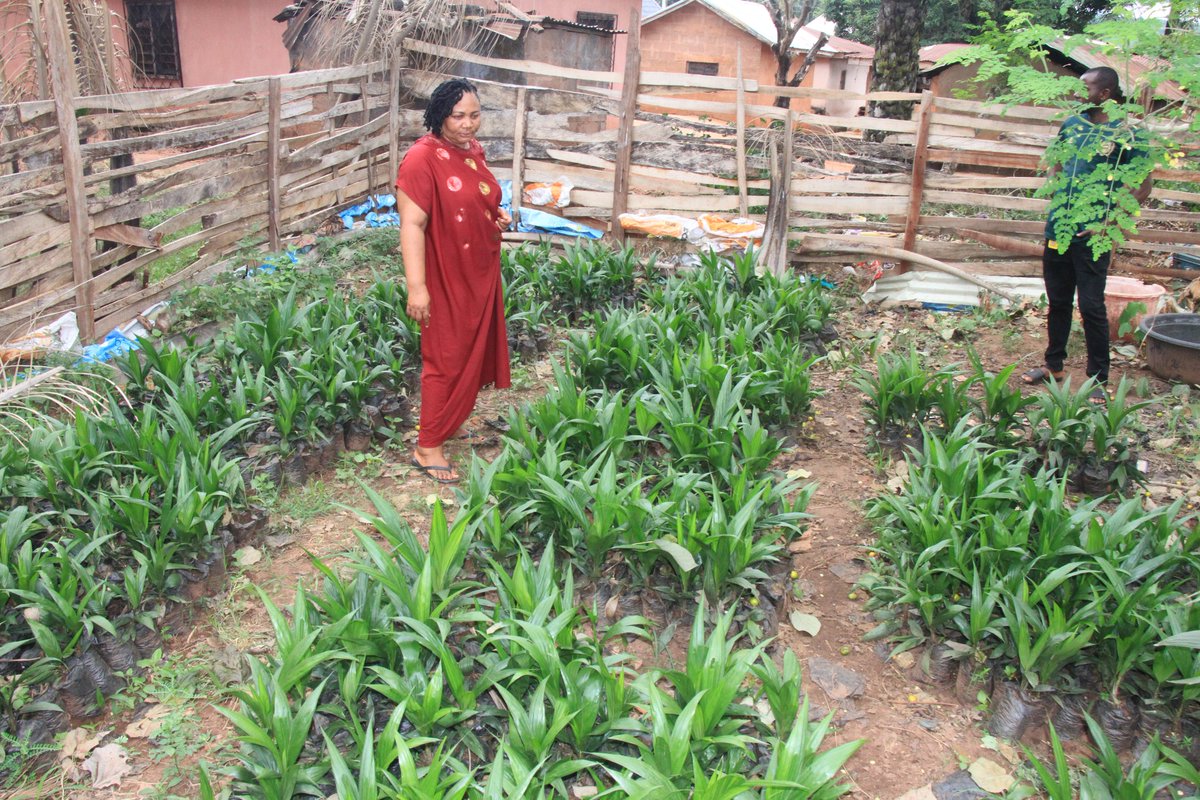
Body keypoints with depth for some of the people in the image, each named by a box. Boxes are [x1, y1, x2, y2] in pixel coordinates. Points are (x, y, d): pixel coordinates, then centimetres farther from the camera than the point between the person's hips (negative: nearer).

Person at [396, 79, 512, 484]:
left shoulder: (473, 150, 5)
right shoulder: (422, 159, -20)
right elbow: (411, 225, -24)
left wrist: (498, 215, 3)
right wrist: (416, 287, -28)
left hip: (481, 274, 8)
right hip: (446, 279, -8)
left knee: (473, 352, 18)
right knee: (447, 358, -1)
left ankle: (452, 421, 37)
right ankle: (428, 447, 12)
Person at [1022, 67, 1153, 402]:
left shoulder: (1126, 134, -7)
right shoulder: (1071, 124, 9)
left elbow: (1142, 188, -7)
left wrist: (1108, 222, -13)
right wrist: (1053, 194, 6)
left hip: (1092, 234, -5)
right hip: (1058, 228, 6)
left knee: (1091, 306, -4)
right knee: (1058, 301, 15)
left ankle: (1098, 379, 5)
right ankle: (1053, 365, 29)